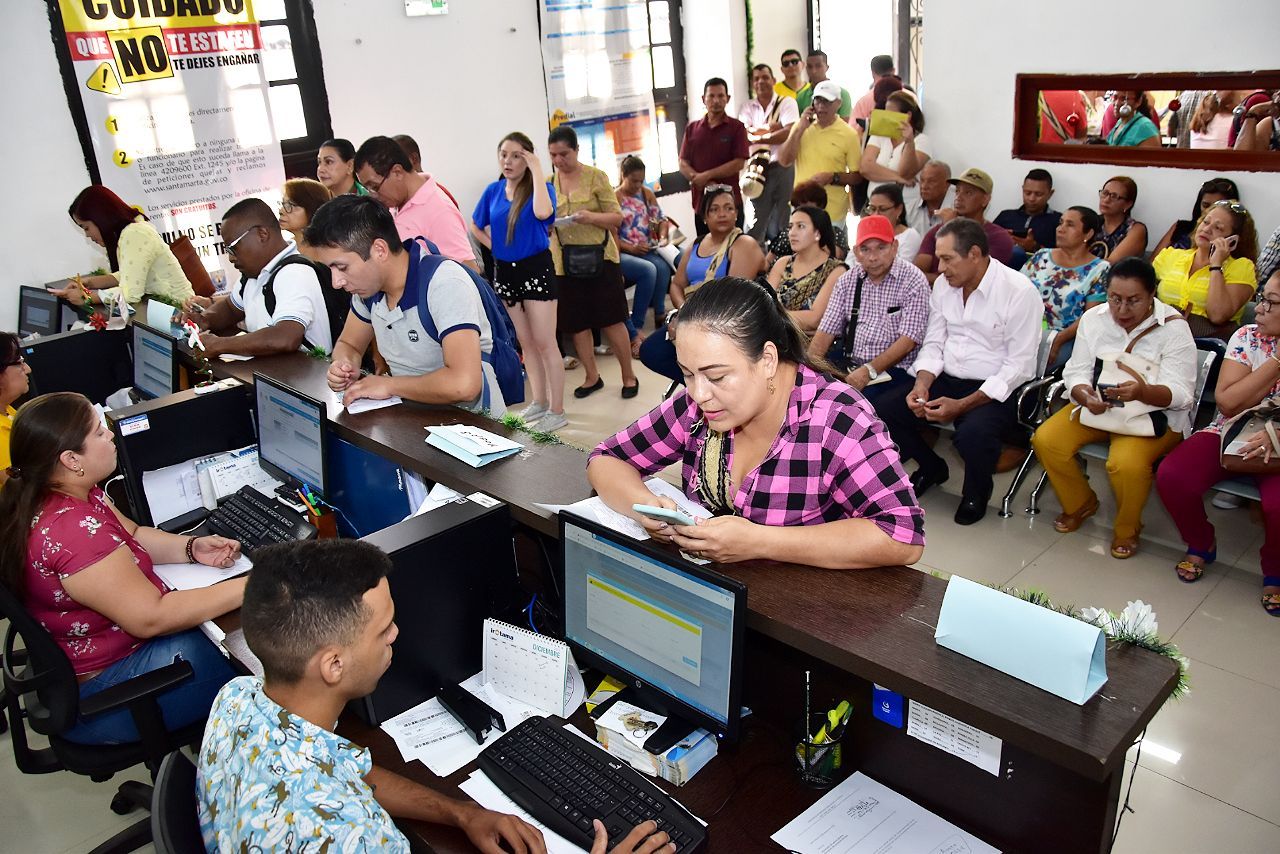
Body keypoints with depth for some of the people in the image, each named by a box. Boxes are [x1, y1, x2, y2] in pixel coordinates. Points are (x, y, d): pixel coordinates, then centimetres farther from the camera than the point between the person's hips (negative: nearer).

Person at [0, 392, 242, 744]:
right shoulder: (73, 530, -34)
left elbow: (133, 535, 10)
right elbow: (150, 617, -31)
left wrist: (192, 547, -8)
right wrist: (247, 588, -29)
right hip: (99, 694, -10)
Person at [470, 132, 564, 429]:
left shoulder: (541, 188, -7)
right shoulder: (493, 191, 6)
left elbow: (542, 212, -31)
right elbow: (476, 227, 19)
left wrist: (537, 170, -23)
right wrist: (494, 246, 4)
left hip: (536, 269, -5)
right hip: (505, 271, 5)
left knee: (544, 343, -4)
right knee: (525, 342, 14)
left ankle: (557, 410, 3)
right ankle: (539, 402, 26)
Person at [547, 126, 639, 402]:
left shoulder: (596, 177, -3)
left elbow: (617, 217, -3)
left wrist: (591, 217, -22)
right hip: (565, 262, 4)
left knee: (611, 320, 1)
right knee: (577, 323, 8)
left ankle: (629, 376, 16)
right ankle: (592, 377, 24)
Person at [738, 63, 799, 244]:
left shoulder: (787, 102, 2)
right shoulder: (747, 108, 9)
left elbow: (790, 133, -13)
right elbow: (746, 135, -7)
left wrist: (759, 136, -10)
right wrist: (773, 127, -9)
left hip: (783, 167, -2)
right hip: (757, 168, 2)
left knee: (781, 221, 6)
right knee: (757, 222, 5)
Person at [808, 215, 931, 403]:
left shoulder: (913, 280, -6)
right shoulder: (848, 280, 10)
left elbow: (908, 340, -14)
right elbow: (827, 330, 8)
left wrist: (869, 371, -24)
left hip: (894, 369, -5)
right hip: (850, 363, 5)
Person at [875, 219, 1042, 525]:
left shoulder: (1019, 292, -14)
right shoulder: (944, 284, 6)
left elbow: (1019, 366, -16)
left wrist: (961, 405, -22)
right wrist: (922, 384, -10)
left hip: (995, 391, -6)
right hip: (946, 381, 6)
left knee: (972, 433, -36)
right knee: (883, 410, -12)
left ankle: (976, 491, 2)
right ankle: (932, 467, 17)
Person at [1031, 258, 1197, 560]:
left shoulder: (1173, 328, -14)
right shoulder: (1093, 318, -2)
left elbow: (1181, 394, -20)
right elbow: (1076, 372, -3)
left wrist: (1144, 392, -43)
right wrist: (1084, 395, -28)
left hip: (1156, 412, -4)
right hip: (1097, 405, 5)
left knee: (1126, 463, -33)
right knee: (1046, 440, -18)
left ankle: (1127, 529, 0)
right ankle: (1080, 504, 11)